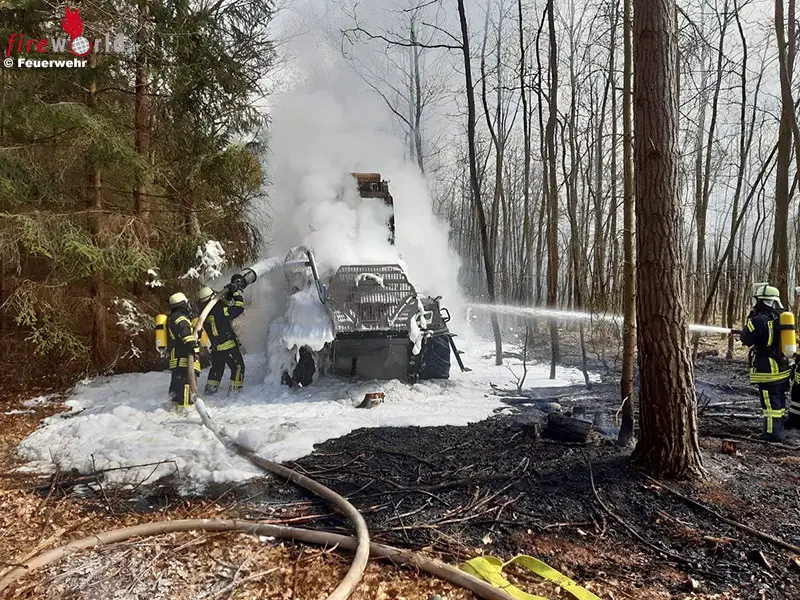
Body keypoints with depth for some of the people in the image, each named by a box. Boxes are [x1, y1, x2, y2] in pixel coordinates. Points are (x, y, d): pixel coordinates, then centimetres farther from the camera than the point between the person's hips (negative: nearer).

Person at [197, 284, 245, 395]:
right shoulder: (220, 311, -22)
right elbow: (239, 307, -16)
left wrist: (228, 294, 11)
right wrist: (237, 292, -7)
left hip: (215, 348, 7)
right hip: (229, 346, -7)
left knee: (217, 368, 23)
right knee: (238, 367, 8)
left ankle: (209, 389, 27)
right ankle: (235, 390, 7)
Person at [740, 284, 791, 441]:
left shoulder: (760, 320, -19)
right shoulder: (781, 317, 7)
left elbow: (746, 339, -10)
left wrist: (750, 319, -2)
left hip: (767, 370, -8)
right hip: (782, 368, 8)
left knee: (770, 403, -1)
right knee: (779, 401, 17)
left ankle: (772, 433, 5)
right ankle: (778, 429, 28)